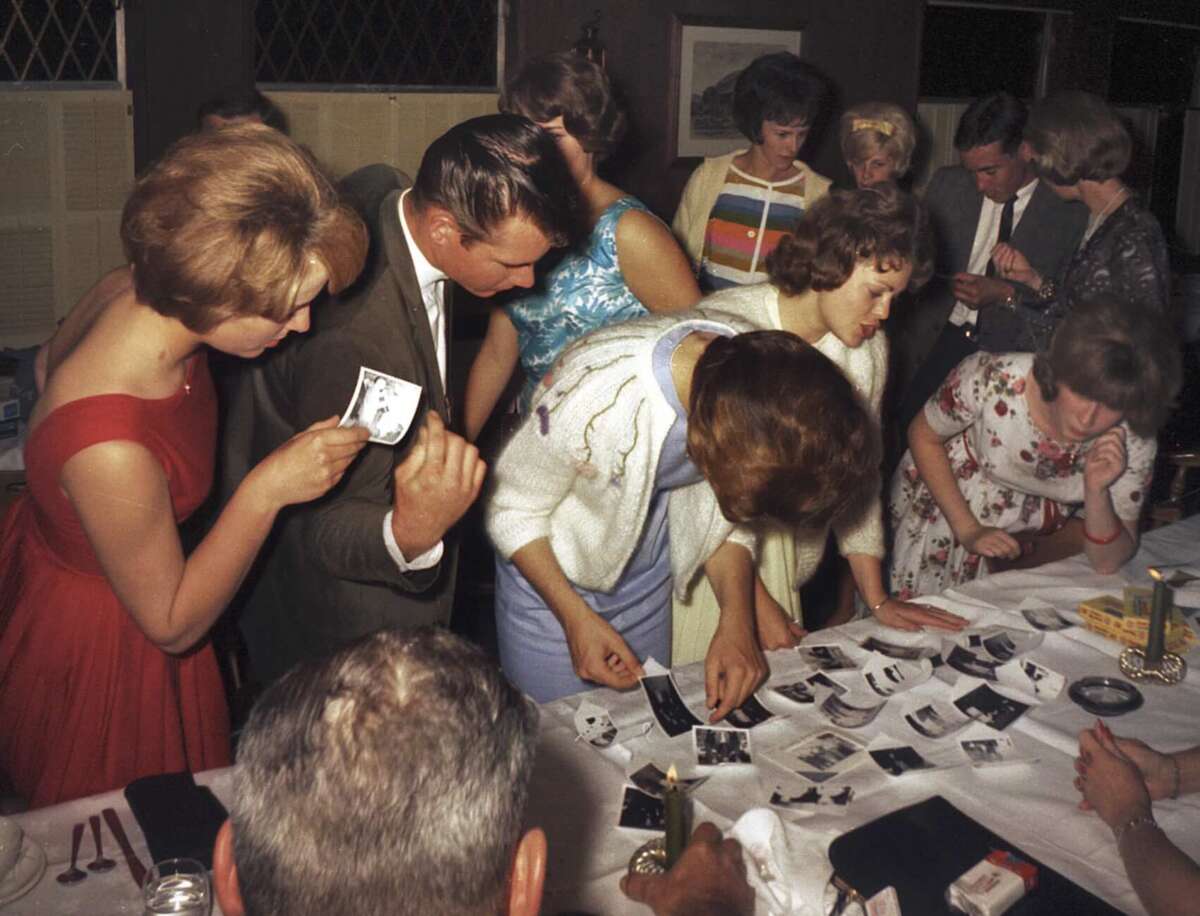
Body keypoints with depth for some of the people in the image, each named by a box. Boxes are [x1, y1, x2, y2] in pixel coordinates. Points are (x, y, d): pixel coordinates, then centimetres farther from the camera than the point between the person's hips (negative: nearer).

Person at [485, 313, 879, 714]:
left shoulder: (762, 375, -22)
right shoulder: (590, 397, -38)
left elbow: (728, 515, -6)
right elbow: (513, 511, -19)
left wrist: (737, 621, -18)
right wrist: (575, 618, -23)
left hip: (649, 570, 4)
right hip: (547, 569, -4)